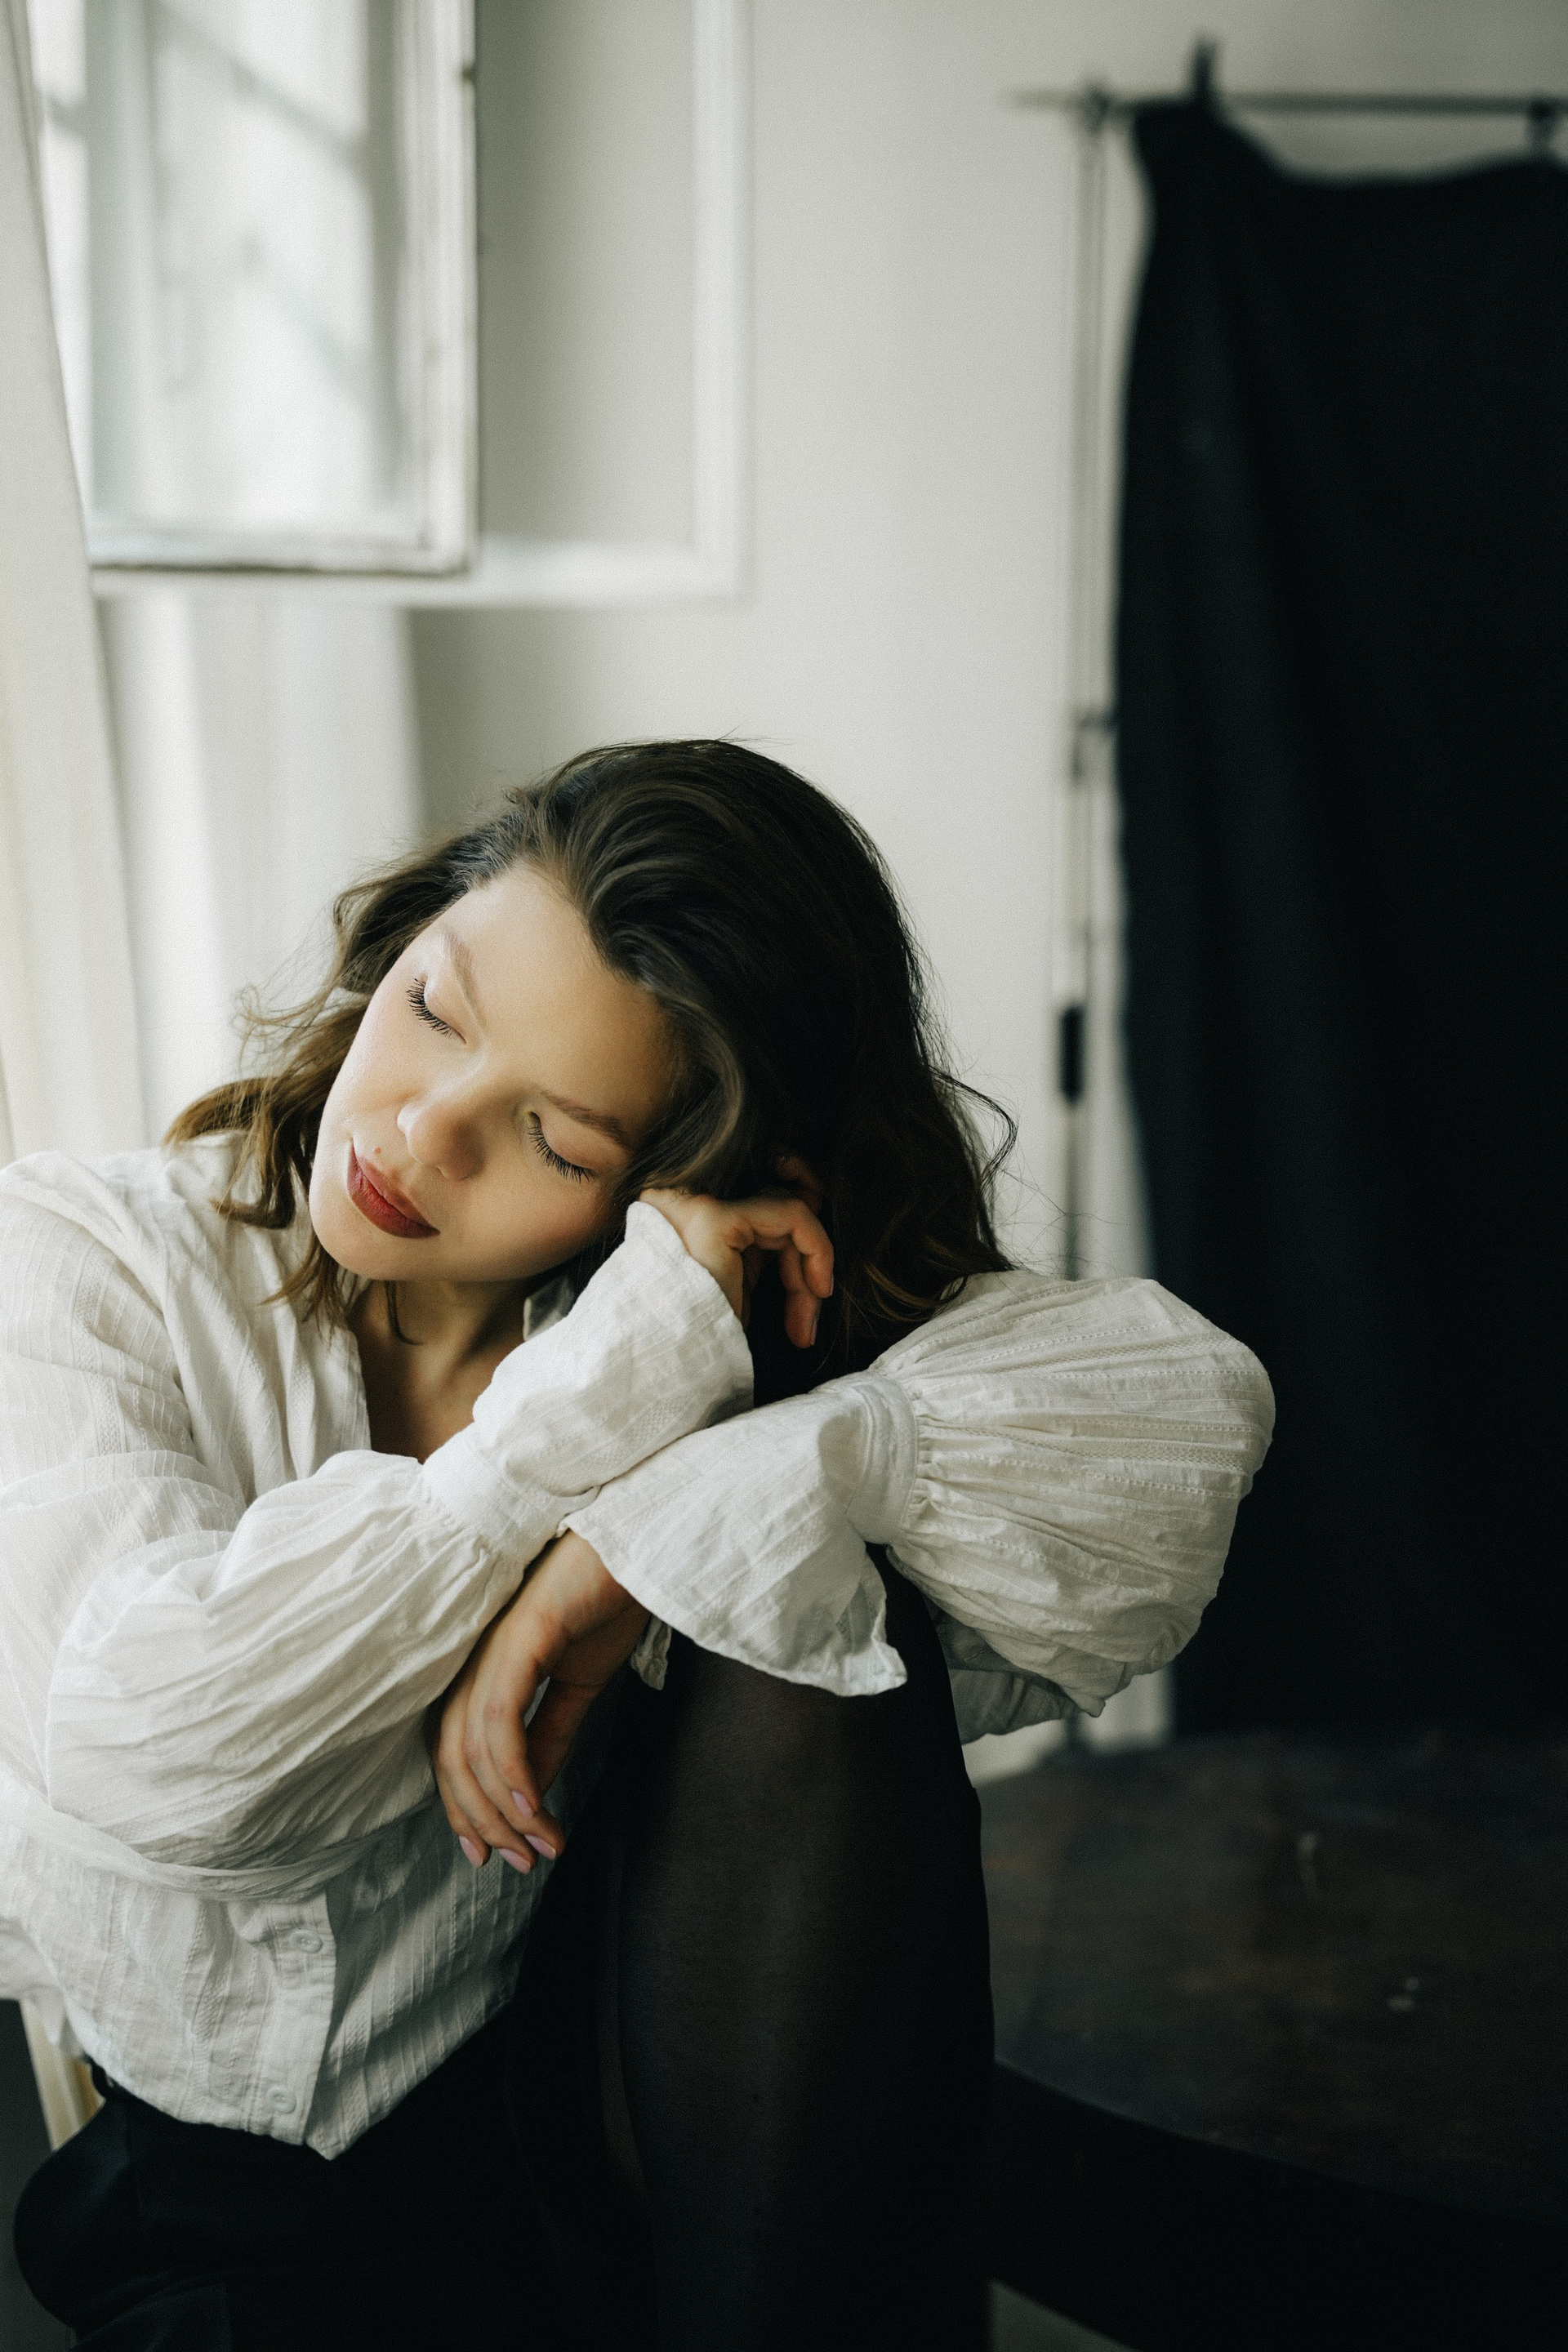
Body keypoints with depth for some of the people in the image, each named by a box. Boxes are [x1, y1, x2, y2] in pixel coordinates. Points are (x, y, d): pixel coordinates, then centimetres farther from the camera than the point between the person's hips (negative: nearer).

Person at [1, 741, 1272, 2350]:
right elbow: (143, 1765, -26)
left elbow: (1187, 1405, -23)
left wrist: (660, 1523, -31)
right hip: (233, 2219, -2)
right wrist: (613, 1389, -27)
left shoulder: (757, 1319, -9)